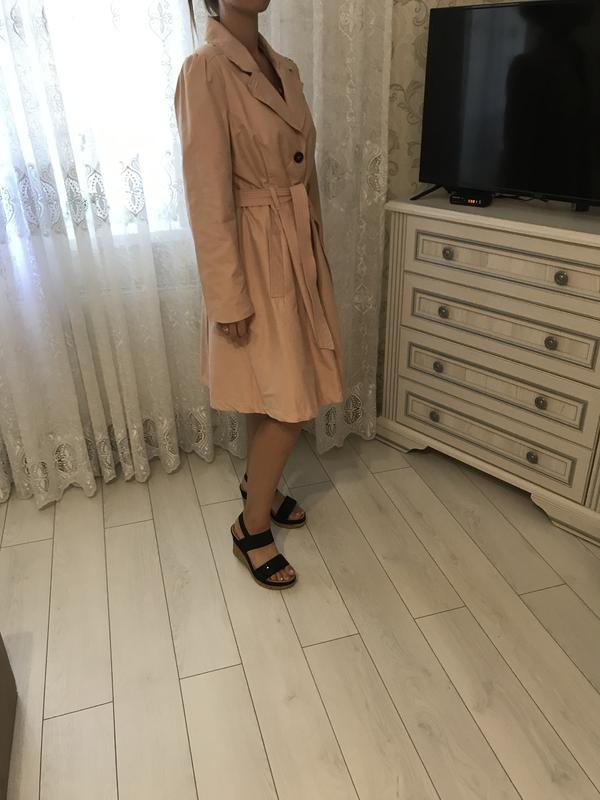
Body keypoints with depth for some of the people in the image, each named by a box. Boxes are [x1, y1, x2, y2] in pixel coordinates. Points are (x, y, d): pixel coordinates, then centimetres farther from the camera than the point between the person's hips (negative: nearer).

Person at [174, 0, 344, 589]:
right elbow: (208, 198, -19)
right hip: (256, 259, -8)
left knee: (273, 393, 17)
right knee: (290, 403, -2)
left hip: (299, 251, 8)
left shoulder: (284, 69, 11)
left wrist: (315, 253, 17)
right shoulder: (205, 70, -15)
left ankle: (257, 483, 40)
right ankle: (251, 526, 19)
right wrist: (230, 299, -19)